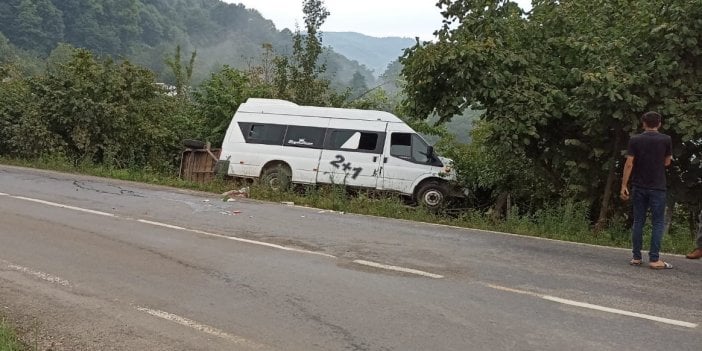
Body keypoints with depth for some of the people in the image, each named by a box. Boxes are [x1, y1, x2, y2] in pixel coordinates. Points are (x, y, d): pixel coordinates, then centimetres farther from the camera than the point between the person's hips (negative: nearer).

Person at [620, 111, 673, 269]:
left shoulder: (635, 140, -1)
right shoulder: (666, 140, -3)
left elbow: (629, 164, -5)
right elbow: (667, 162, 6)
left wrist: (624, 186, -3)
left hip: (639, 187, 2)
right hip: (658, 188, -2)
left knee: (638, 221, 8)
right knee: (658, 222, 2)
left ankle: (636, 257, 9)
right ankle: (654, 259, -2)